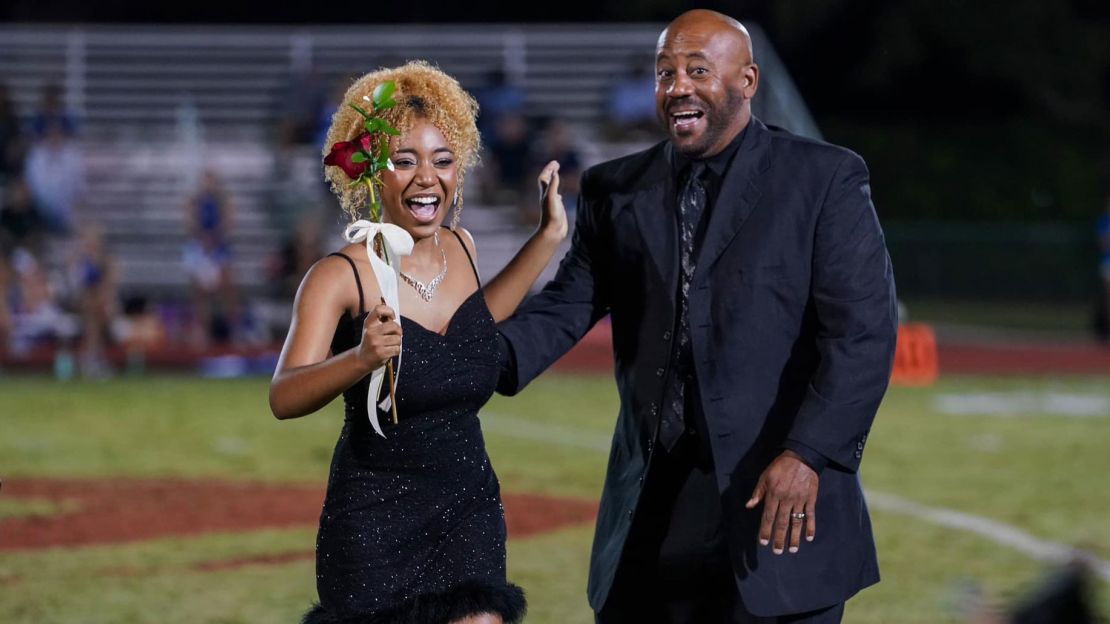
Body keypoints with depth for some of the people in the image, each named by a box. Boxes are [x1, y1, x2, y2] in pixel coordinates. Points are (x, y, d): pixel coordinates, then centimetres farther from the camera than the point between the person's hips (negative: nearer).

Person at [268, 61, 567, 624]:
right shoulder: (340, 277, -15)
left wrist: (548, 237, 18)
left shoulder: (459, 248, 3)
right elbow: (284, 398, -26)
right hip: (374, 521, -4)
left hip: (469, 513, 4)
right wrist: (361, 359, -45)